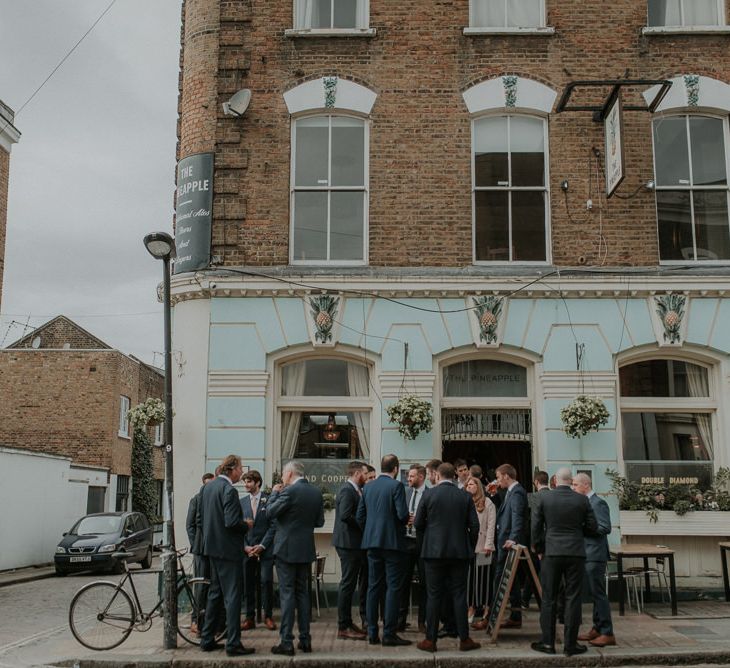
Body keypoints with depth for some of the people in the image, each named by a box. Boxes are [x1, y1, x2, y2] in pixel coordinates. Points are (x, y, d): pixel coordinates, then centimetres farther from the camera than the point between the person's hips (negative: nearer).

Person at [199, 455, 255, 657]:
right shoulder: (229, 490, -19)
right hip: (228, 549, -9)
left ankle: (207, 640, 23)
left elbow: (200, 516, 15)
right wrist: (247, 525, -7)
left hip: (212, 548, 9)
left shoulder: (207, 487, 9)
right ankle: (233, 644, 0)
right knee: (233, 596, -3)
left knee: (215, 593, 18)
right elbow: (232, 522, -25)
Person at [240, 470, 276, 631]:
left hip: (265, 550, -3)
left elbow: (273, 526, -4)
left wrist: (262, 546, -10)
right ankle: (250, 617, 12)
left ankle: (268, 616, 6)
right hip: (247, 550, 3)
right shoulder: (242, 502, 10)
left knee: (266, 582, -5)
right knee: (247, 584, 4)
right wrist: (245, 546, -3)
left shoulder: (269, 501, -1)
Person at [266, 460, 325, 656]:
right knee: (303, 593, 13)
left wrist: (274, 493, 2)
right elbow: (319, 521, 11)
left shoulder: (290, 491, -15)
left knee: (287, 594, -2)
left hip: (286, 548, -6)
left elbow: (271, 512, -11)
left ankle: (286, 642, -1)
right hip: (306, 549, 6)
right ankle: (305, 640, 16)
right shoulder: (316, 492, 6)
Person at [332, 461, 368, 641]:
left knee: (349, 583, 14)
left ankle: (347, 623, 22)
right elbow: (345, 515, -26)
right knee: (348, 583, -5)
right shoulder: (347, 491, -15)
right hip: (349, 543, -10)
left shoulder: (354, 490, 15)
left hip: (354, 543, 10)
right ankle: (344, 627, 1)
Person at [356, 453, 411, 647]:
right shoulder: (396, 486, -9)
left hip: (372, 542, 6)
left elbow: (360, 516, 9)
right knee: (393, 587, -2)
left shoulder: (368, 487, 9)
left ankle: (372, 633, 12)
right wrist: (404, 523, 5)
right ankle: (389, 633, -2)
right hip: (392, 541, -6)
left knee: (373, 587, 10)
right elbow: (403, 514, -16)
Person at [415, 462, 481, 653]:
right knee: (459, 595, 7)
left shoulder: (429, 495, -5)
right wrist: (470, 548, 13)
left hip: (434, 551, -1)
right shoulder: (465, 496, 0)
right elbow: (474, 526, 0)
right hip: (460, 552, 1)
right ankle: (464, 639, 10)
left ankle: (430, 640, 7)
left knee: (434, 596, 4)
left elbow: (418, 524, -1)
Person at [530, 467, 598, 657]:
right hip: (576, 554, 0)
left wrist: (539, 550, 12)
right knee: (573, 599, 4)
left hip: (551, 553, 0)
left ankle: (548, 642, 10)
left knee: (548, 599, 8)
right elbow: (592, 527, 4)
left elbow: (535, 527, 0)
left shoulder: (543, 499, -3)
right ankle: (570, 644, 6)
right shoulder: (582, 500, -1)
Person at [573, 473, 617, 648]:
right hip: (586, 554, 9)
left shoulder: (598, 503, -12)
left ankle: (607, 633, -3)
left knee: (599, 593, -7)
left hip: (595, 555, -9)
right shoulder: (585, 502, 14)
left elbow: (605, 528, -19)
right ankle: (597, 629, 21)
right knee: (594, 593, 14)